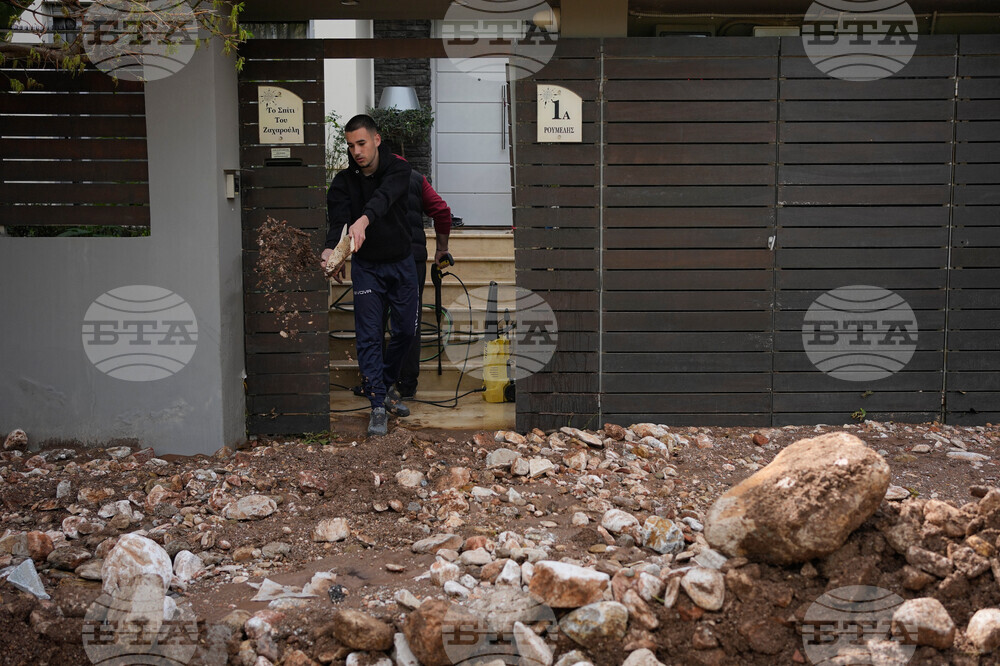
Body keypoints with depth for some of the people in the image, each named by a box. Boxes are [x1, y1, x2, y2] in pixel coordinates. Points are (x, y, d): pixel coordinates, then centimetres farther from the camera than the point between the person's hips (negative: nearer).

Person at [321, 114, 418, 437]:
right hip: (367, 267, -1)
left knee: (406, 329, 8)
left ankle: (386, 384, 32)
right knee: (369, 336, -7)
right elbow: (337, 218, -21)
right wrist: (330, 249, -44)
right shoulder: (343, 181, -8)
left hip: (402, 264, 1)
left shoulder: (398, 168, -12)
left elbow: (384, 196, -34)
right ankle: (378, 405, -2)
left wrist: (363, 220, -55)